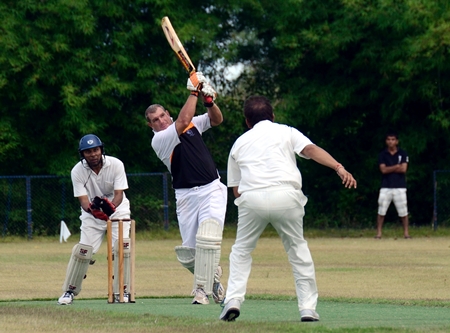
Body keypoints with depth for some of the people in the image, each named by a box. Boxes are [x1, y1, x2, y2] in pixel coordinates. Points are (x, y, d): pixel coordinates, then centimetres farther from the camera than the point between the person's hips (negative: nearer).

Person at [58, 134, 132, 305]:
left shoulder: (116, 164, -19)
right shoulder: (77, 171, -17)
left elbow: (119, 194, -22)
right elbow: (83, 200, -21)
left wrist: (111, 206, -45)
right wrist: (92, 209, -45)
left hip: (117, 209, 0)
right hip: (92, 213, 0)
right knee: (83, 250, -11)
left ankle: (121, 291, -7)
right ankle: (70, 291, 3)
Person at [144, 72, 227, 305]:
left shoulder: (193, 124, 11)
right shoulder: (158, 140, -7)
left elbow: (216, 120, 15)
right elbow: (182, 122, -19)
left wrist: (209, 101, -6)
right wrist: (193, 92, -14)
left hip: (212, 190, 2)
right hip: (186, 196, -2)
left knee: (207, 238, -19)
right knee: (189, 251, -3)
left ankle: (202, 289, -13)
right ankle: (212, 275, 27)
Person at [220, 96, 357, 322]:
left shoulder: (239, 143, 27)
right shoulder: (286, 132, 21)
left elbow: (235, 189, 22)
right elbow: (310, 150, 1)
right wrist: (339, 168, -10)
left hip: (251, 197, 1)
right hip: (285, 195, -1)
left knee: (241, 251, 18)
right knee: (298, 250, 14)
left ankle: (233, 300, 2)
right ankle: (308, 308, 7)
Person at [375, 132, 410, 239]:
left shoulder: (403, 154, 4)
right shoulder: (382, 154, 6)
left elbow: (403, 169, -8)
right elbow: (383, 170, -7)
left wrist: (389, 169, -6)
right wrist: (396, 167, -11)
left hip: (400, 187, -1)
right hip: (386, 187, 1)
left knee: (403, 212, 0)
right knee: (381, 211, -3)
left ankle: (406, 233, 7)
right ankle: (379, 233, 1)